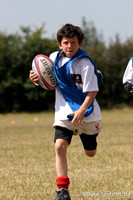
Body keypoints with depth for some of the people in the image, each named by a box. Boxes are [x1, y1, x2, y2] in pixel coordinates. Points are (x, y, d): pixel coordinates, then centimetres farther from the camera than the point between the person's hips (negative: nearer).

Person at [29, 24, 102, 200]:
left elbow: (92, 91, -20)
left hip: (87, 113, -3)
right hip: (64, 111, 3)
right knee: (60, 146, -20)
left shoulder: (84, 63, -18)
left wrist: (82, 110, -33)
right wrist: (37, 78, -6)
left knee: (90, 153, 15)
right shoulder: (54, 58, -2)